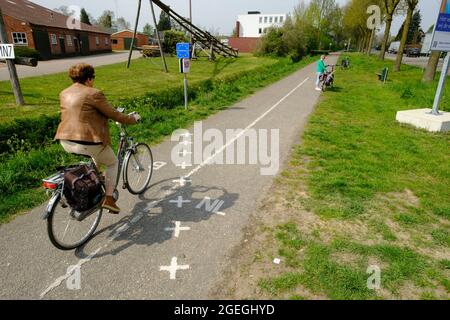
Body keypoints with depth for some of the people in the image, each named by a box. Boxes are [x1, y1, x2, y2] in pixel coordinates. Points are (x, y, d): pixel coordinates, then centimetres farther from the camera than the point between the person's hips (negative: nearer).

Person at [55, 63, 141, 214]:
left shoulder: (64, 93, 13)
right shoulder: (94, 94, -11)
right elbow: (114, 114, -8)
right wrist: (133, 118, 8)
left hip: (66, 142, 8)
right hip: (87, 142, -8)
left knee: (98, 156, 33)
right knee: (113, 163, 15)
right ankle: (108, 199, 12)